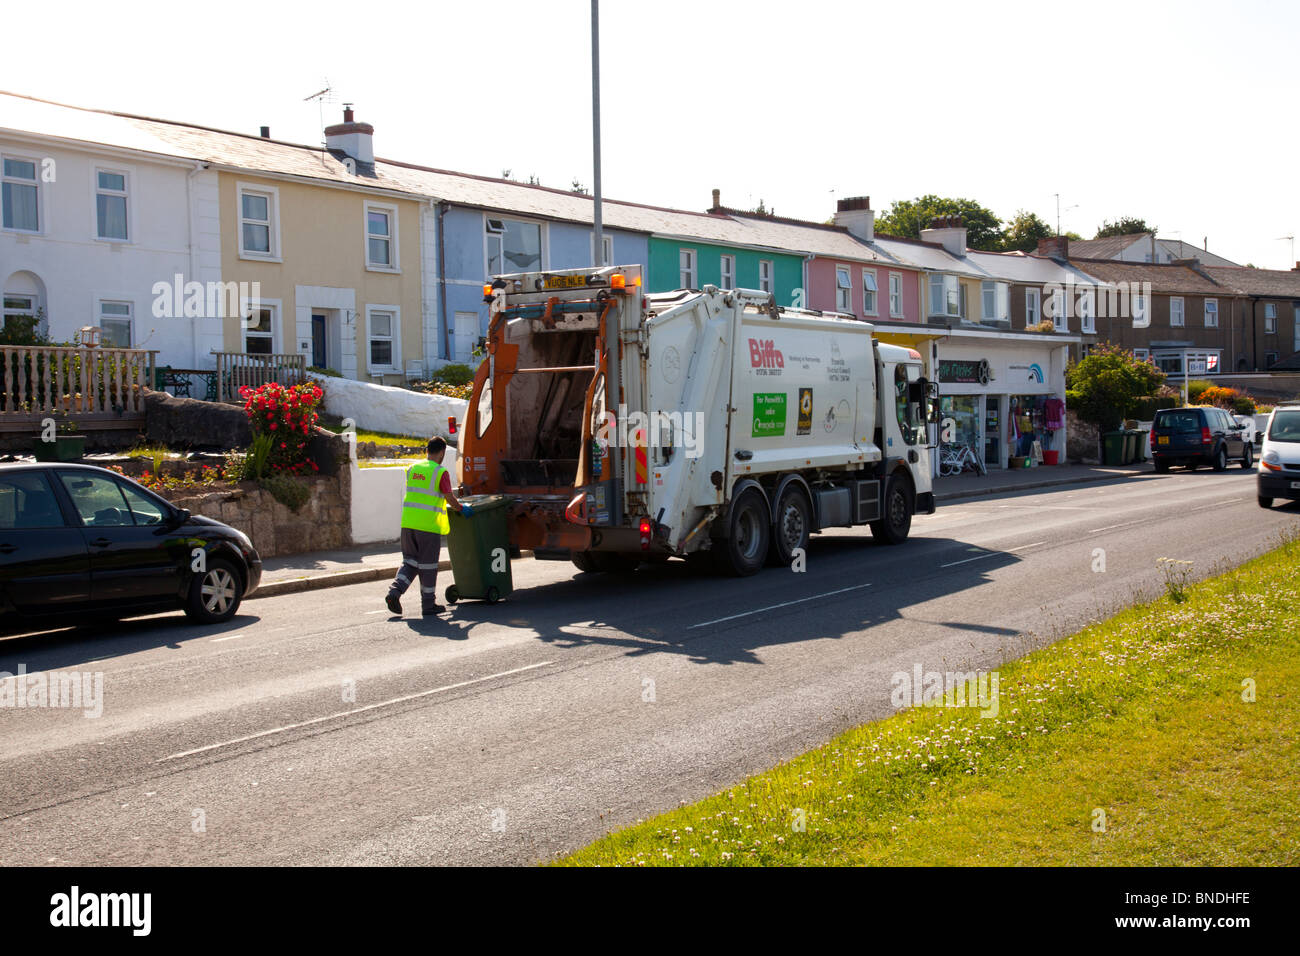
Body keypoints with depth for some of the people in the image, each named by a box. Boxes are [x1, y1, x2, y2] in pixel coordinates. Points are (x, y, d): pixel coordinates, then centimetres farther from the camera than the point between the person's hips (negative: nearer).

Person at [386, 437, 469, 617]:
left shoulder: (413, 469, 11)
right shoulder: (441, 472, -8)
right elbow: (450, 498, -9)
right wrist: (461, 508, 10)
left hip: (408, 522, 5)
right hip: (428, 525, -5)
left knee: (410, 561, 16)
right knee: (428, 565, 4)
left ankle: (395, 590, -3)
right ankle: (428, 604, 12)